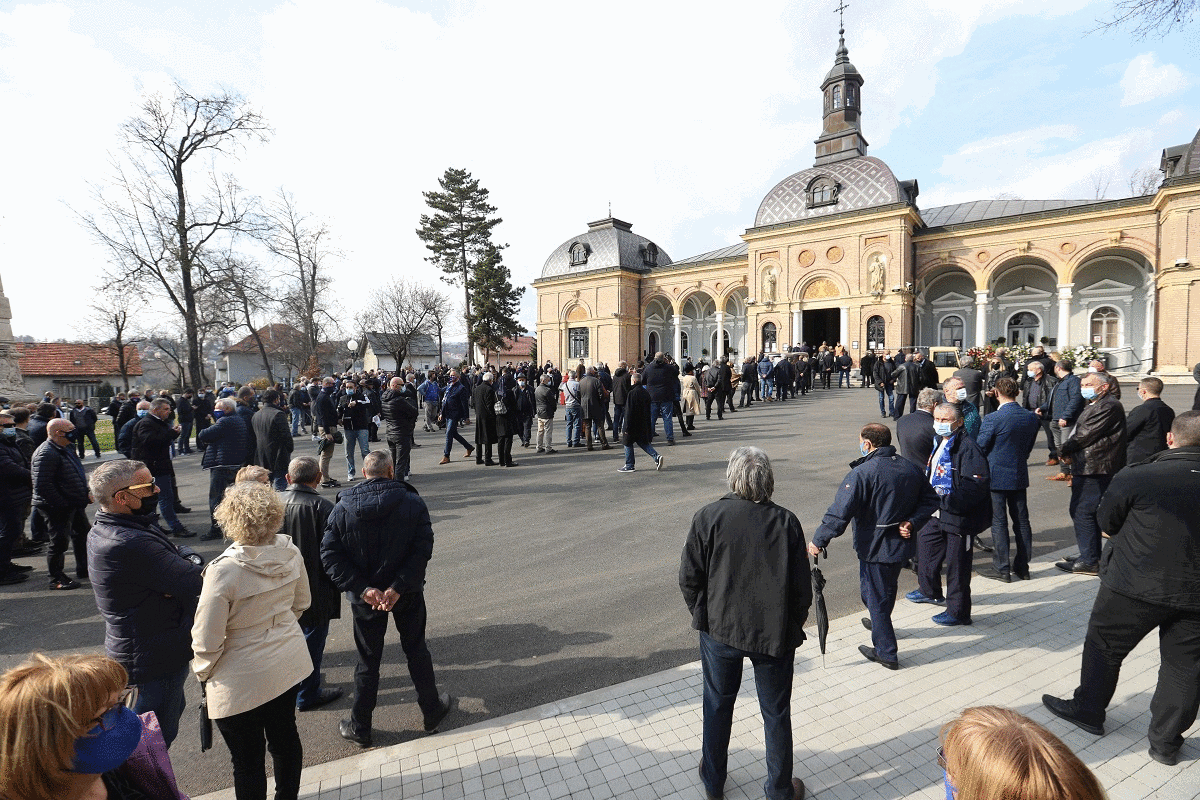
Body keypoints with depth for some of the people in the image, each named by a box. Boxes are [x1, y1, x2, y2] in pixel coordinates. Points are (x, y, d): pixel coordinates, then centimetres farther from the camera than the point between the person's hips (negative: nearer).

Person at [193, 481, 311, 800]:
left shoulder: (224, 570, -28)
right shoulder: (290, 552, -11)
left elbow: (206, 642, -19)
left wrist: (204, 673, 1)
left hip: (242, 681, -6)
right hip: (288, 663, 6)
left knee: (248, 761, 15)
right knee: (285, 736, 26)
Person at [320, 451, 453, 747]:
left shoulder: (343, 508, -9)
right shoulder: (412, 503, -13)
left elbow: (330, 555, -13)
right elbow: (423, 547, -20)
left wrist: (363, 588, -16)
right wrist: (398, 587, -19)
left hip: (366, 597, 1)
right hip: (407, 595, 0)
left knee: (368, 661, 17)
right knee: (416, 652, 18)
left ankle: (360, 728, 32)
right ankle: (432, 712, 33)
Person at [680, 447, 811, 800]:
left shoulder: (707, 517, -15)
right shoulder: (786, 521, -13)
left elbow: (689, 579, -9)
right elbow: (802, 588, -7)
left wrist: (703, 616, 8)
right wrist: (792, 627, 9)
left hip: (720, 629, 1)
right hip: (775, 633, 0)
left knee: (718, 706, 22)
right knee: (776, 713, 20)